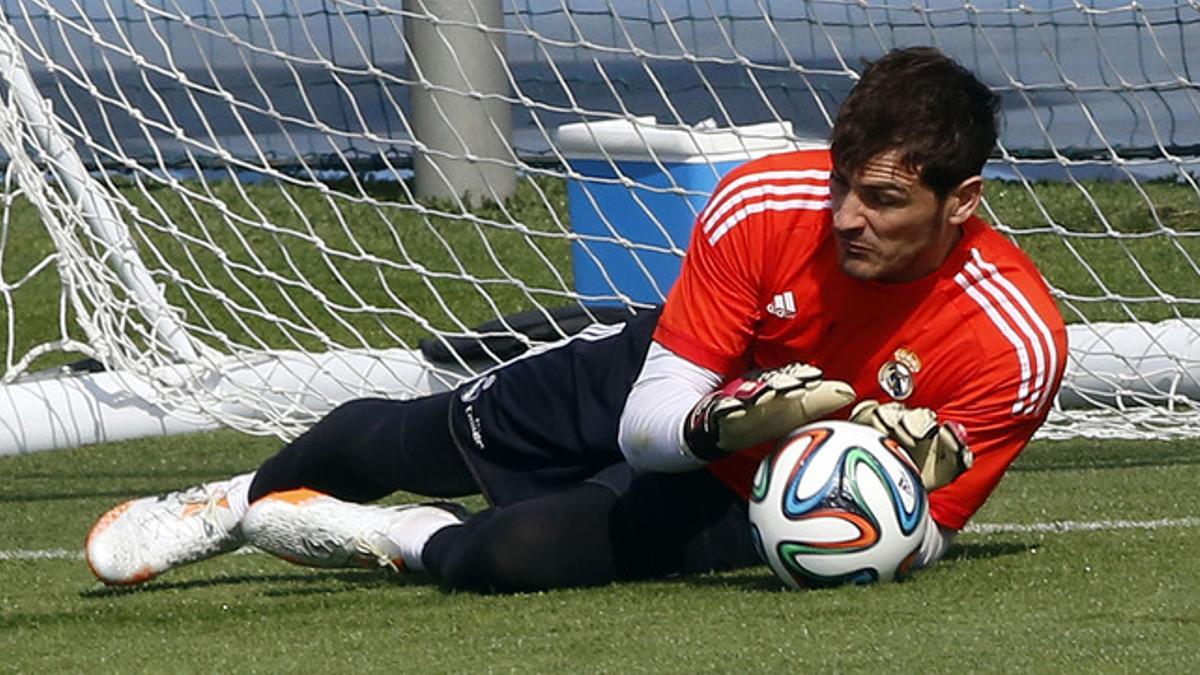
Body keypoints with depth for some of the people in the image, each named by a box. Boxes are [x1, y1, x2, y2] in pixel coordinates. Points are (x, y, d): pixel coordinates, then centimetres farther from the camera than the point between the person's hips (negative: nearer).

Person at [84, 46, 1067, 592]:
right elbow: (647, 422, -23)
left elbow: (913, 548, -20)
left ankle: (397, 541, 10)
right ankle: (236, 504, 52)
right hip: (662, 394, 3)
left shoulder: (1014, 345, -32)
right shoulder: (764, 203, -29)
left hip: (742, 505, -3)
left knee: (512, 556, -26)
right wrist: (727, 419, -45)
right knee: (400, 440, 19)